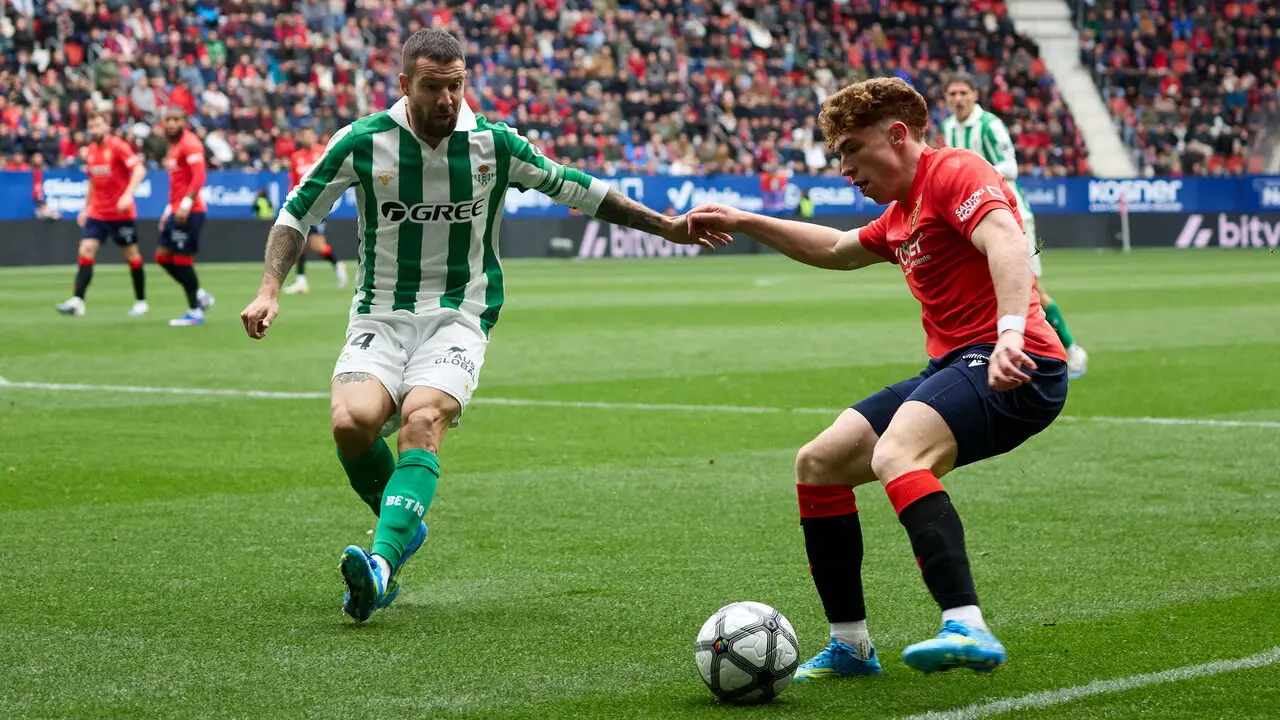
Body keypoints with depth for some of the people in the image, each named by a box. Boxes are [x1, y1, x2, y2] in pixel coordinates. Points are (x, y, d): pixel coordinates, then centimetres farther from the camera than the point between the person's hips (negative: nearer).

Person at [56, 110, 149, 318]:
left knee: (131, 255, 6)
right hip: (96, 213, 5)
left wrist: (128, 195, -33)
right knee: (86, 251, -9)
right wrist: (86, 207, 18)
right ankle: (77, 301, -15)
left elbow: (139, 169, -21)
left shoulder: (117, 146, -12)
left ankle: (141, 301, 20)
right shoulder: (90, 151, 9)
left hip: (121, 213, -5)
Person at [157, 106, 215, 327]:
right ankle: (200, 296, 18)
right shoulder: (174, 146, 19)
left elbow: (199, 177, -21)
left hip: (190, 211, -10)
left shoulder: (190, 143, -11)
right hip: (177, 211, 10)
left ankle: (195, 312, 2)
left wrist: (186, 204, -29)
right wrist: (169, 210, 25)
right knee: (163, 257, 9)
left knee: (182, 261, -6)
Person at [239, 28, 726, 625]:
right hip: (379, 317, 1)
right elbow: (297, 213, 6)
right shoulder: (362, 142, -4)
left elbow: (574, 189, 11)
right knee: (351, 420, -25)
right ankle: (404, 525, 5)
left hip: (459, 316, -1)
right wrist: (269, 290, -8)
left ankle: (382, 562, -43)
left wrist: (669, 227, 12)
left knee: (422, 418, -30)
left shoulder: (494, 143, -2)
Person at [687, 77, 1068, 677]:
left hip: (1011, 370, -10)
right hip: (951, 368, 10)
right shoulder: (900, 215, 23)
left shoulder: (954, 173, -8)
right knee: (816, 464, 11)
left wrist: (1010, 333, -44)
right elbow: (837, 250, 43)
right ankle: (850, 645, 18)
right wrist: (743, 223, 39)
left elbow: (1005, 239, -28)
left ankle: (966, 628, -47)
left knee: (894, 455, -35)